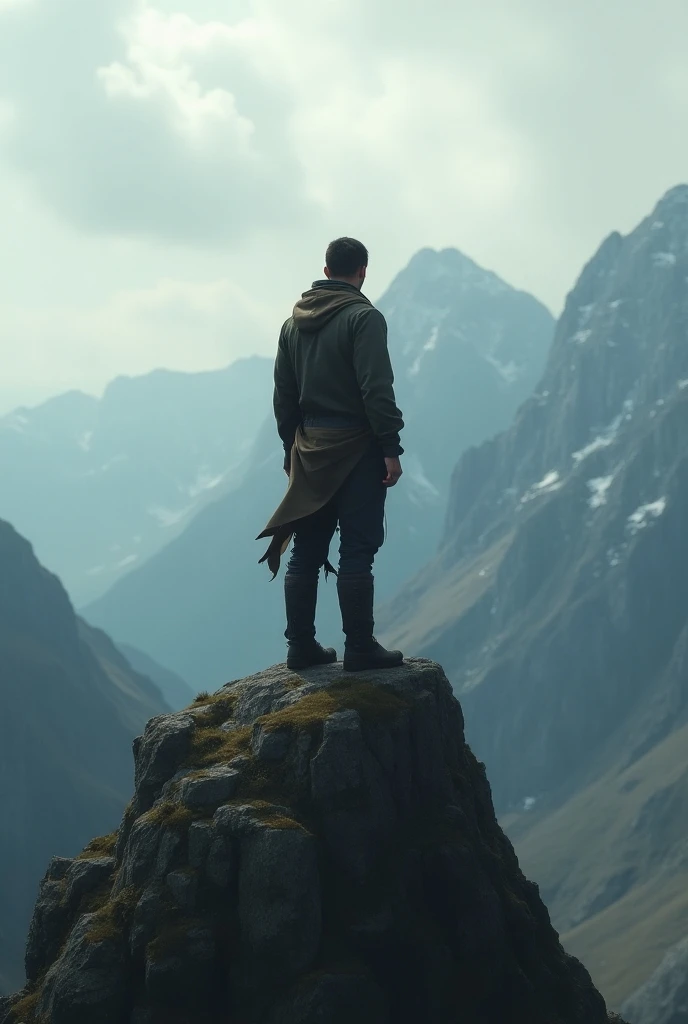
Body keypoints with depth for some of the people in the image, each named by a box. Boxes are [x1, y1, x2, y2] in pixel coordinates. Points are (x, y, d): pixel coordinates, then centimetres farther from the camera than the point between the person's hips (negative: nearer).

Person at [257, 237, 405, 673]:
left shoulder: (294, 322, 12)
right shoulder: (363, 317, -11)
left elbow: (283, 395, 15)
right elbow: (377, 390, -18)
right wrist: (391, 448, -15)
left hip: (310, 452, 7)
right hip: (356, 448, -7)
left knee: (306, 554, 9)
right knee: (357, 552, -4)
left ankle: (302, 646, 13)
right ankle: (360, 648, -3)